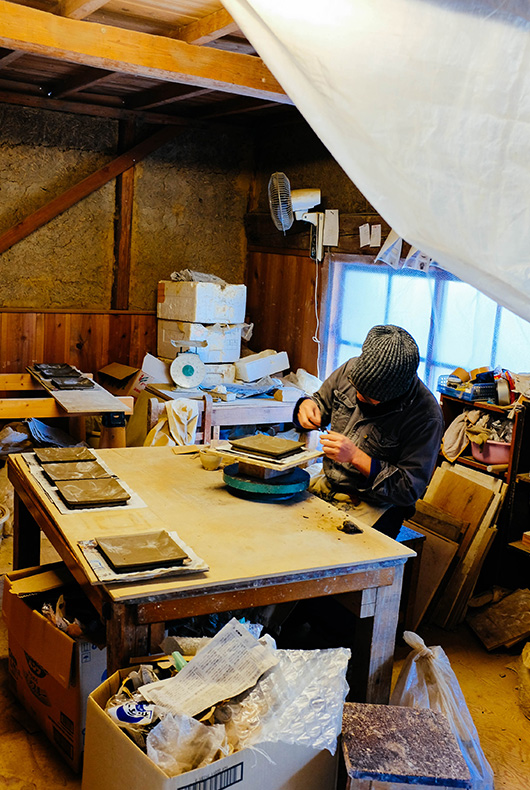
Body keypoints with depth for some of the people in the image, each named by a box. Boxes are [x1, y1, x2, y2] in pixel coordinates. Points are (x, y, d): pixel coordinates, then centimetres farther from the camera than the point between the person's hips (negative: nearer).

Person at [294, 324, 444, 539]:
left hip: (373, 507, -6)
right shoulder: (351, 369, -6)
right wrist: (307, 406, -10)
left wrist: (356, 457, -25)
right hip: (326, 485, 6)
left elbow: (409, 490, -18)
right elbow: (321, 401, 15)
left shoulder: (426, 416, -22)